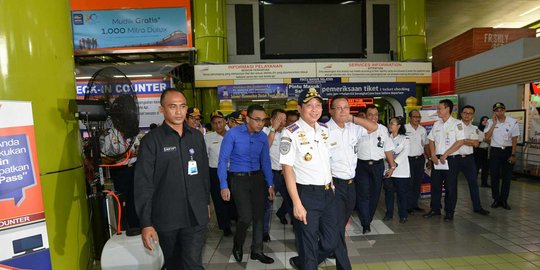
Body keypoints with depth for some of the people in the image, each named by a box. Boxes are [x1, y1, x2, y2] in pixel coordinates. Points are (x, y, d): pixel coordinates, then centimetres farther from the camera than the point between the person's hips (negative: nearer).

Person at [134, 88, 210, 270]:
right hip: (166, 218, -1)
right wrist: (146, 223, -14)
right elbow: (143, 184, -11)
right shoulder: (151, 140, -9)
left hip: (196, 215, 2)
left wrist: (207, 201, 16)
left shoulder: (197, 136, 4)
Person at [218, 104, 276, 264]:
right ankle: (237, 246, 23)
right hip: (238, 179, -4)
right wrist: (224, 186, -15)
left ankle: (257, 251, 28)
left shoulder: (263, 137, 0)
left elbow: (265, 161, 10)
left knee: (259, 216, 8)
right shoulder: (233, 134, -13)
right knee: (246, 217, -8)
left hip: (258, 178, 5)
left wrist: (270, 184, 9)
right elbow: (223, 160, -11)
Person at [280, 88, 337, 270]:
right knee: (308, 246, 7)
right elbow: (287, 169, -15)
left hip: (328, 193, 7)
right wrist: (297, 204, -18)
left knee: (331, 242, 17)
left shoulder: (325, 130, 9)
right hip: (306, 195, -7)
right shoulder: (291, 133, -12)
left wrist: (331, 187, 11)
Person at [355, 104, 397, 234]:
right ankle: (366, 224, -1)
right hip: (362, 165, -3)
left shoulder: (383, 129, 10)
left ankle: (368, 220, 27)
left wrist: (392, 165, 9)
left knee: (375, 194, 10)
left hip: (378, 165, 4)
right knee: (363, 195, -7)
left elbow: (388, 149, 12)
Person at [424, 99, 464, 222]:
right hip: (437, 160, 5)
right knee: (435, 185, 10)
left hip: (452, 159, -5)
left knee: (450, 187, 2)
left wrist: (445, 155, -14)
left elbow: (460, 142, -13)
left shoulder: (457, 123, -7)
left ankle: (449, 212, 15)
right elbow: (431, 140, 13)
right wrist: (433, 155, -1)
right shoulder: (436, 124, 10)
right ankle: (435, 209, 22)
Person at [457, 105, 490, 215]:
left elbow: (476, 144, 2)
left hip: (468, 158, 5)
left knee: (473, 182, 9)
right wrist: (470, 141, -10)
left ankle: (477, 207, 19)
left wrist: (463, 141, -12)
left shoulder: (474, 128, 12)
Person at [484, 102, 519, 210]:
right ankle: (496, 199, 15)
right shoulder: (490, 122, -2)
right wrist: (494, 123, -15)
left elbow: (514, 139, -1)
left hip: (508, 150, 0)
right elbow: (487, 137, -13)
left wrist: (513, 154, -4)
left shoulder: (513, 122, -4)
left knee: (507, 177, 4)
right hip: (495, 151, 0)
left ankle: (504, 200, 15)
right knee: (494, 176, 4)